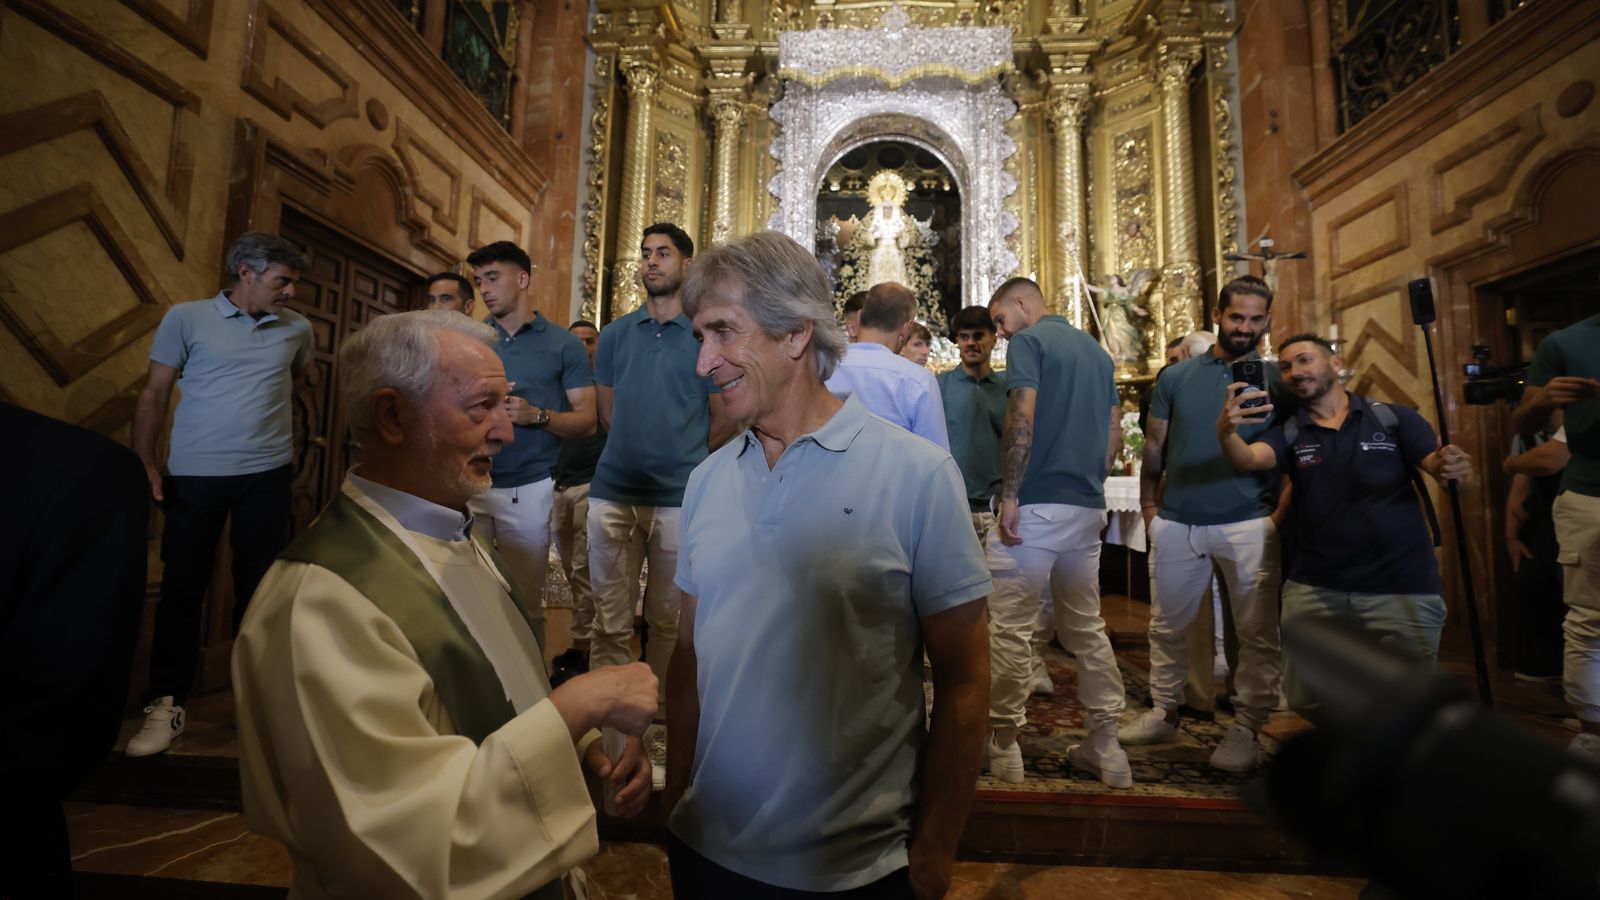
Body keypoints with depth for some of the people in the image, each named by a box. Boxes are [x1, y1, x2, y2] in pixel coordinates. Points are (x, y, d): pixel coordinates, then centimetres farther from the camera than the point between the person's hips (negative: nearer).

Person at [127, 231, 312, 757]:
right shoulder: (187, 319, -1)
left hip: (267, 475, 2)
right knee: (182, 587, 5)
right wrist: (144, 464, -6)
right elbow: (154, 395, 1)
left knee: (258, 587, 8)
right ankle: (166, 704, 17)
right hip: (193, 474, -1)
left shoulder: (297, 329, 6)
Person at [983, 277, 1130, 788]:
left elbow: (1022, 421, -17)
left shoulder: (1029, 341, -5)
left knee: (1011, 627, 1)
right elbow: (1114, 433, 16)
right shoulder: (1096, 350, 18)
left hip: (1036, 503, -8)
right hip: (1088, 507, 8)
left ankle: (1005, 743, 11)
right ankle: (1106, 746, 22)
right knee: (1086, 626, 15)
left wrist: (1008, 495, -13)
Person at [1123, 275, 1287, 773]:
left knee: (1257, 634, 4)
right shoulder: (1176, 377, 8)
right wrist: (1149, 506, 4)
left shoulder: (1276, 381, 5)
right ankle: (1163, 713, 27)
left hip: (1249, 525, -1)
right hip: (1177, 523, 2)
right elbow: (1153, 449, 10)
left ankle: (1245, 728, 19)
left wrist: (1283, 513, -4)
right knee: (1167, 626, 11)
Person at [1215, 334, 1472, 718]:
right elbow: (1247, 459, -15)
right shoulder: (1288, 432, 4)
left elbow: (1440, 464, -5)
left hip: (1402, 588, -1)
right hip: (1314, 589, 2)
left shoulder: (1395, 418, 4)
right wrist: (1226, 430, -38)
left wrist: (1454, 466, -29)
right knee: (1305, 698, 8)